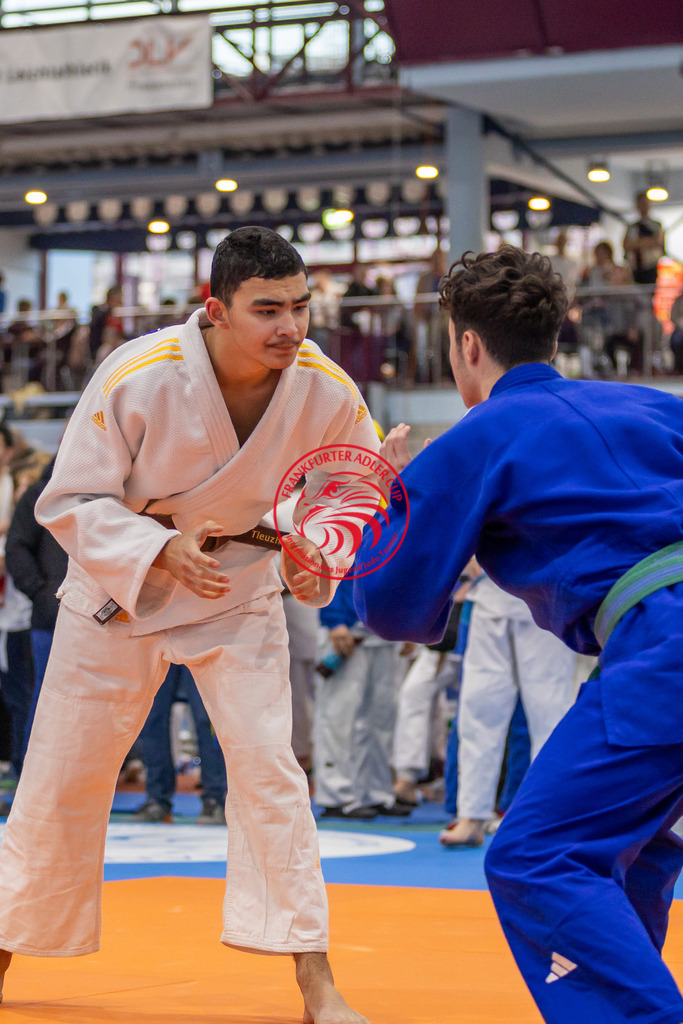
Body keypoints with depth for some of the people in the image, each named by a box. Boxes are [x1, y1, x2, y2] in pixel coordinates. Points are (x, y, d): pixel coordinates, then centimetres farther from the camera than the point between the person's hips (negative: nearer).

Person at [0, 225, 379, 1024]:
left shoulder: (328, 392, -20)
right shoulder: (136, 378, -28)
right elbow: (71, 502, -19)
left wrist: (318, 559, -22)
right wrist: (161, 551, -35)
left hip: (238, 591, 1)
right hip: (118, 588, -1)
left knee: (268, 768, -11)